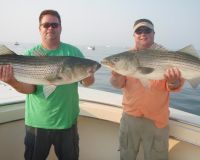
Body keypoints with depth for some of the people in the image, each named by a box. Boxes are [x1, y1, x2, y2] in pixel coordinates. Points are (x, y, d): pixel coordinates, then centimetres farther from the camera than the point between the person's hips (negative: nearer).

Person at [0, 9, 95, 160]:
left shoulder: (73, 52, -2)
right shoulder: (30, 55, -3)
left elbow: (88, 83, -3)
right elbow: (30, 87, -12)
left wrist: (88, 77, -26)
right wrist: (12, 81, -32)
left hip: (67, 121, 1)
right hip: (36, 122, 0)